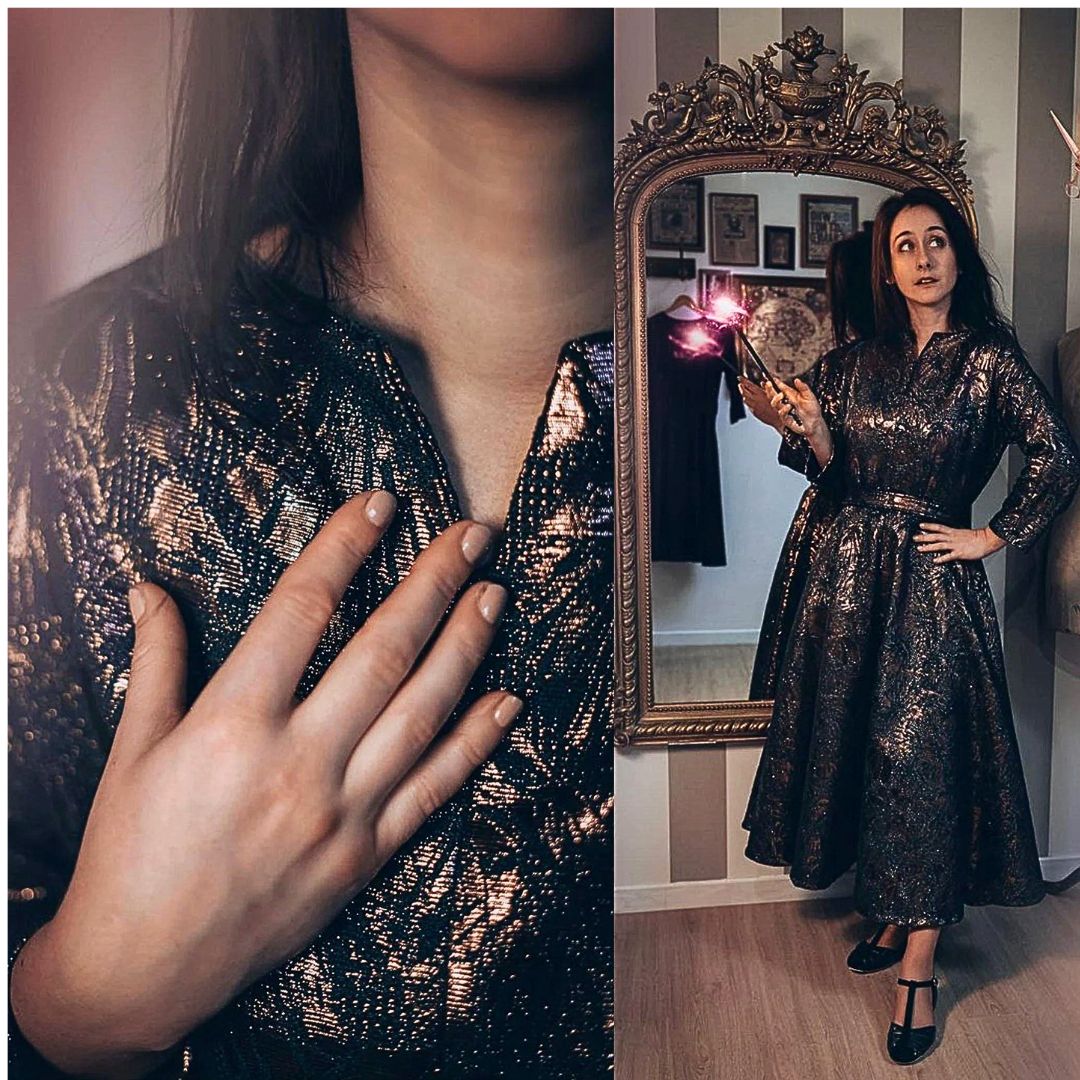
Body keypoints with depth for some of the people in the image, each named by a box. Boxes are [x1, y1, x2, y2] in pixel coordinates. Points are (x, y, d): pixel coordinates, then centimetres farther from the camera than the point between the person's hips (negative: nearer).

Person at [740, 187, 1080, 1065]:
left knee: (921, 757, -2)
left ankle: (918, 974, 12)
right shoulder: (863, 362, 10)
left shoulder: (990, 358, -3)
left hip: (934, 580, -5)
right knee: (857, 745, 10)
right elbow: (844, 479, 10)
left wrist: (991, 538, -5)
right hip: (852, 570, 5)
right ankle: (897, 918, 31)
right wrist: (811, 426, -7)